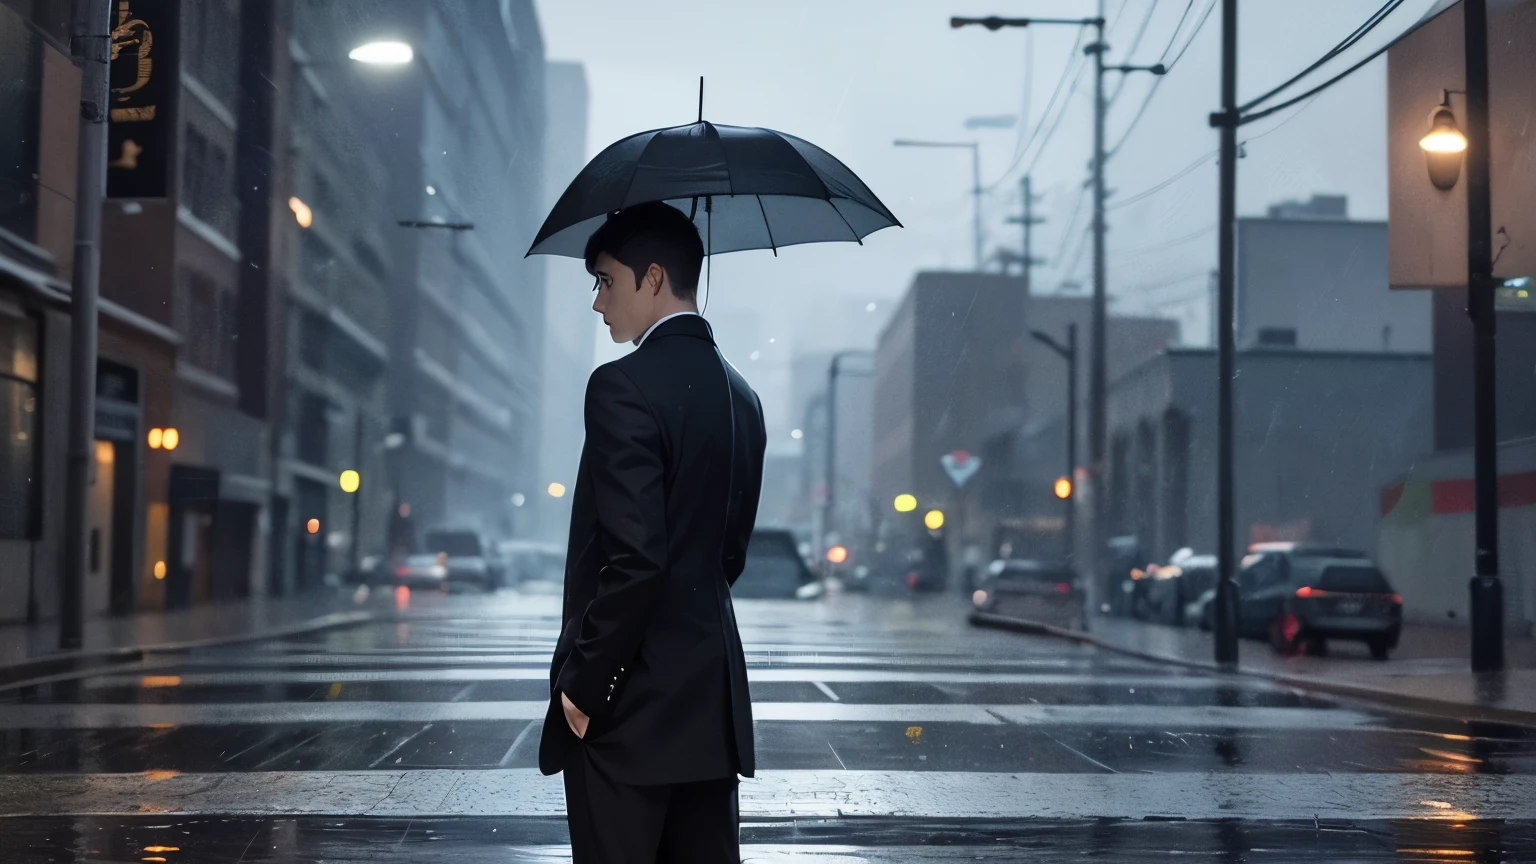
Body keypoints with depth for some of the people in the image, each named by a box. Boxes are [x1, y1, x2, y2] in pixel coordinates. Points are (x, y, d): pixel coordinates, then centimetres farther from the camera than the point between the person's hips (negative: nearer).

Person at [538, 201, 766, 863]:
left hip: (629, 708, -8)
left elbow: (635, 556, -22)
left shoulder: (625, 386, -14)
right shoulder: (740, 394, 13)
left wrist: (584, 685, -14)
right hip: (713, 702, 8)